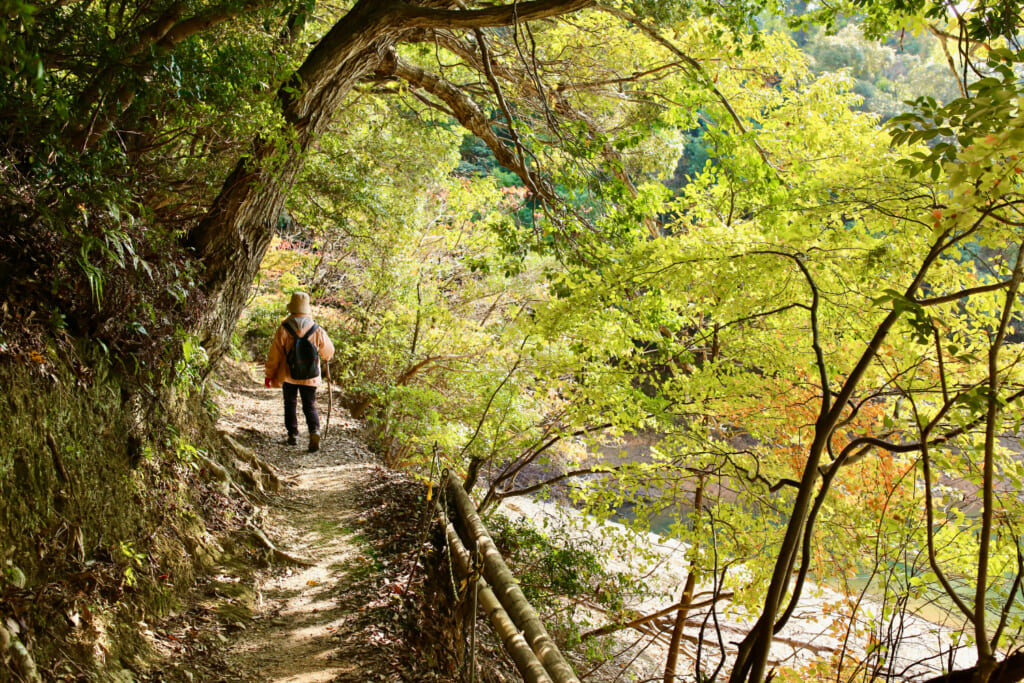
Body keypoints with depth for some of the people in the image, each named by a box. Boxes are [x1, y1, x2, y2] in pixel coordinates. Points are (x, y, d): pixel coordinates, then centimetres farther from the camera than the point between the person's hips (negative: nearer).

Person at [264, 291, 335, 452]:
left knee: (290, 404, 18)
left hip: (288, 375, -1)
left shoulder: (283, 330, -11)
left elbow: (274, 355, -6)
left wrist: (269, 374, 5)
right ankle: (314, 431, -14)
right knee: (310, 406, 10)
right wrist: (326, 358, 32)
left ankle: (293, 435, 20)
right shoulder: (317, 330, -6)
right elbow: (329, 350, 8)